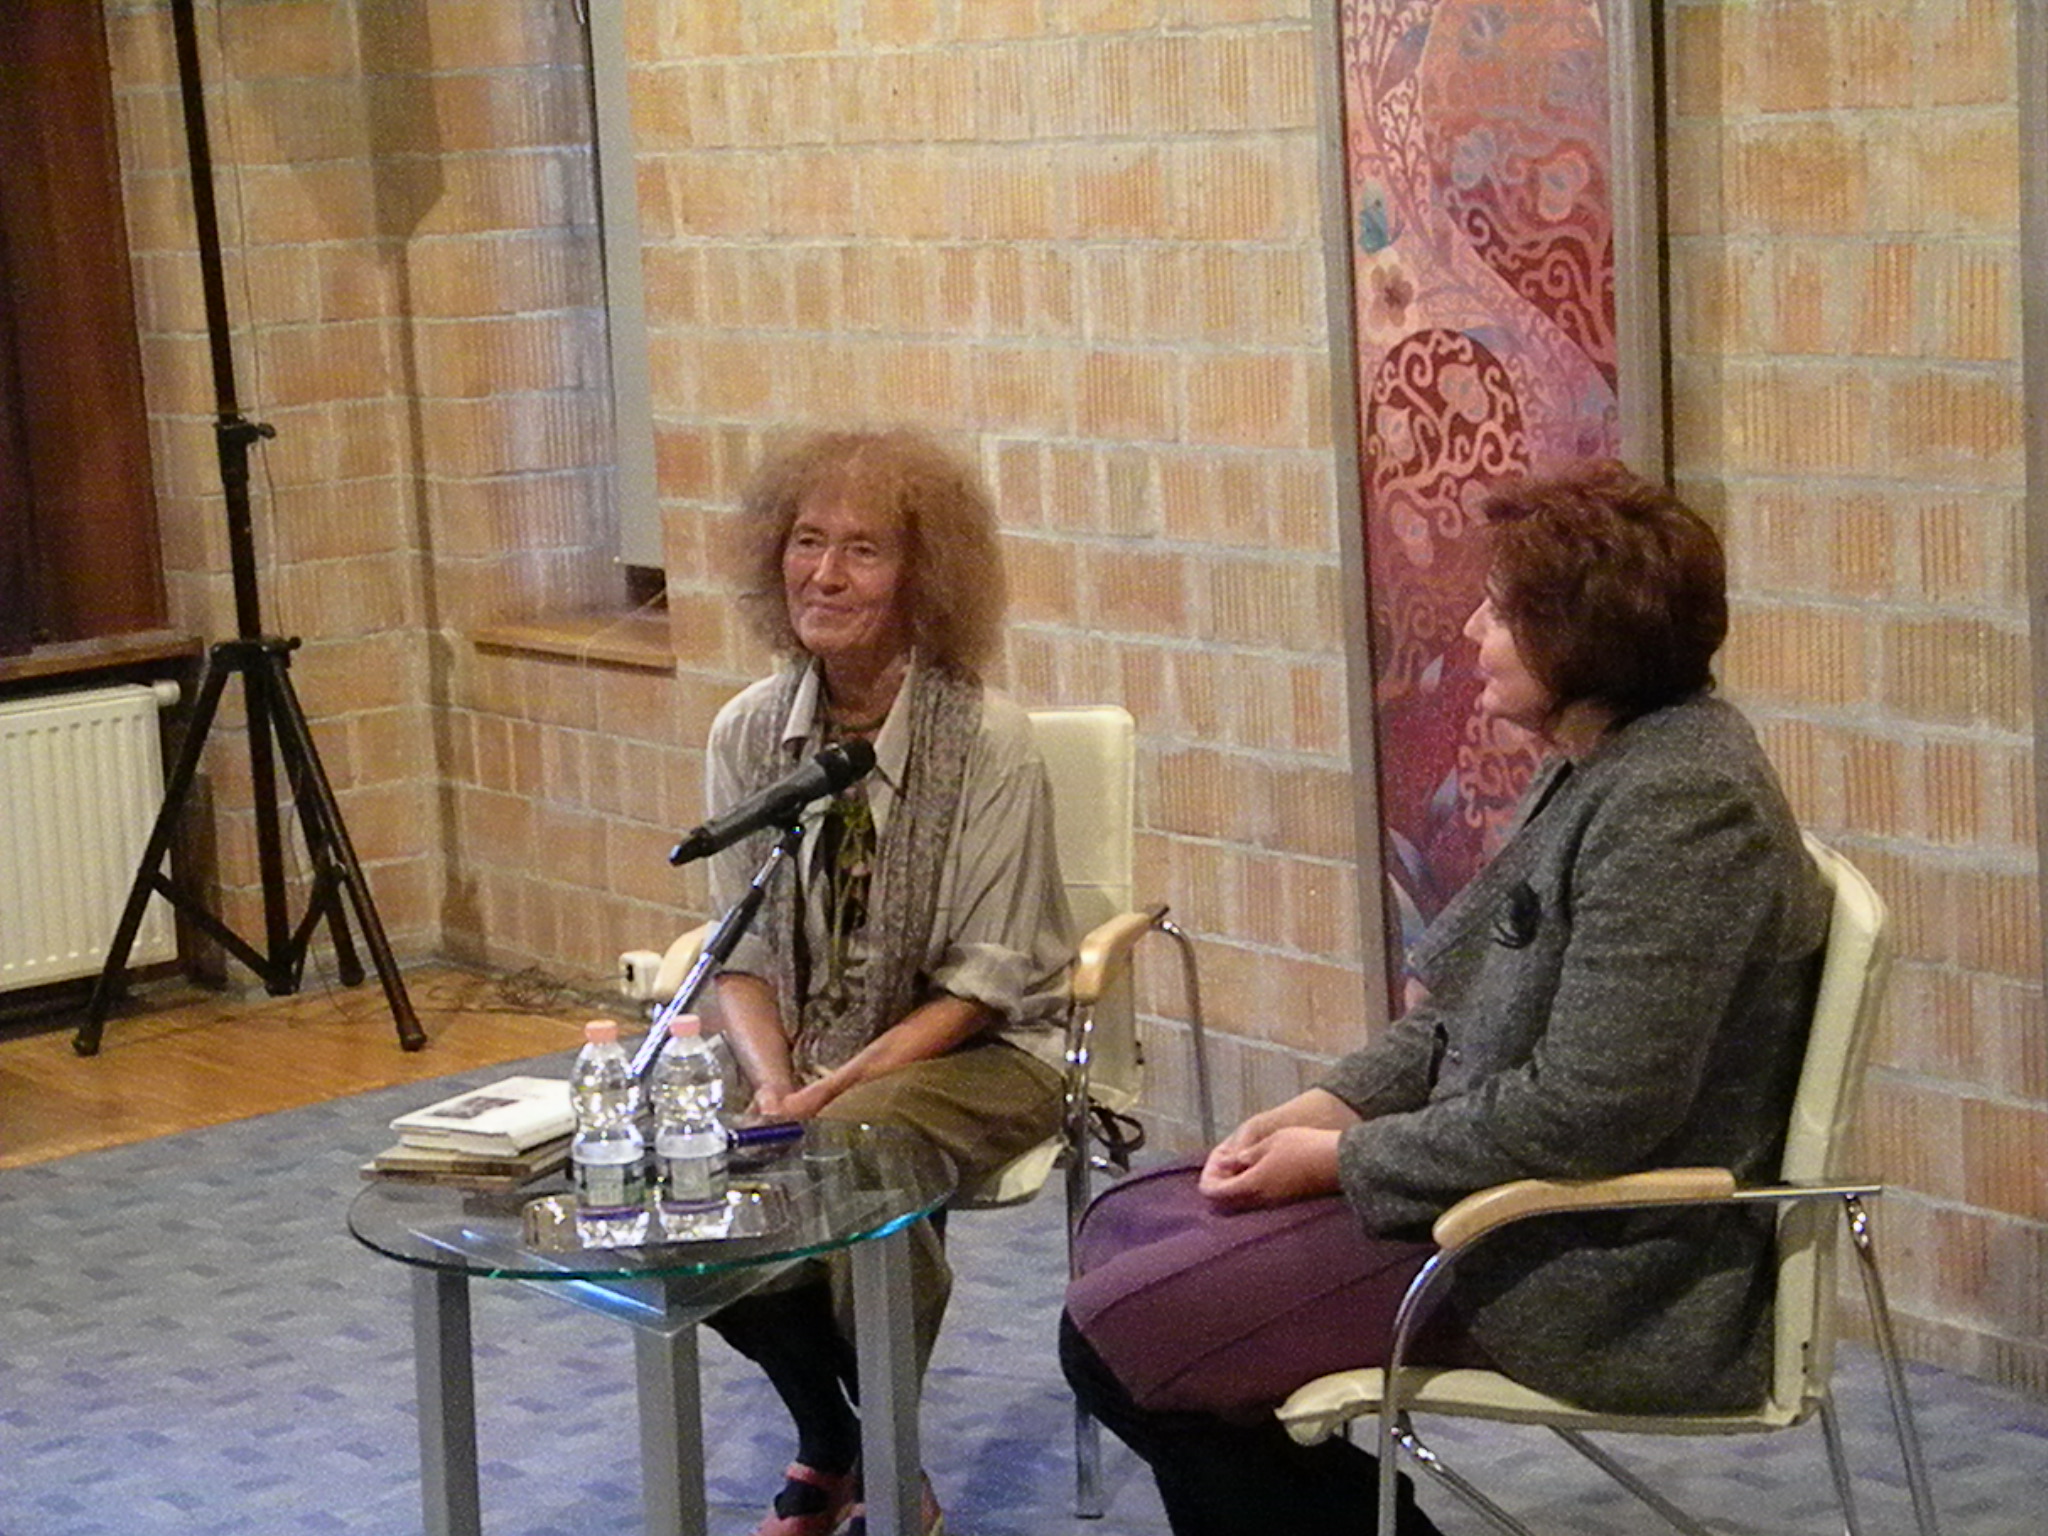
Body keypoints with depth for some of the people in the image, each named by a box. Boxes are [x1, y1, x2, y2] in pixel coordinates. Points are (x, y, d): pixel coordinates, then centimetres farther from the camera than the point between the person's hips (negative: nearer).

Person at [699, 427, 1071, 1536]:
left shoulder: (986, 740, -15)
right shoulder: (748, 733, 0)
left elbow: (986, 979, -14)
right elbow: (742, 954, 4)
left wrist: (842, 1085, -23)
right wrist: (773, 1081, -15)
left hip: (981, 1051, -5)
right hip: (807, 1056, 5)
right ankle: (827, 1443, 4)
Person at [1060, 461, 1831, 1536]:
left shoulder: (1679, 805, -23)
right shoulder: (1593, 765, 10)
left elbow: (1583, 1116, -27)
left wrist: (1344, 1159, -17)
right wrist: (1330, 1105, 1)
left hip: (1593, 1266, -11)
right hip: (1495, 1176, 11)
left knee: (1118, 1334, -12)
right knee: (1126, 1226, 13)